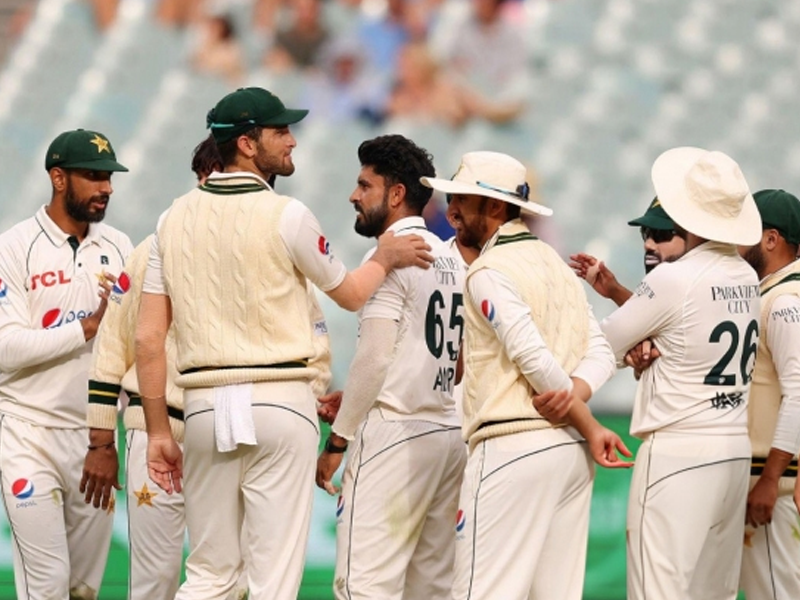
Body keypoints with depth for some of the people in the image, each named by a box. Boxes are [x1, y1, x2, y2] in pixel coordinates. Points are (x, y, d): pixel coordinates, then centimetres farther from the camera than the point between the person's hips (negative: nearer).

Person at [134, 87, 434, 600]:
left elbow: (148, 337, 4)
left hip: (204, 404, 5)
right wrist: (387, 257, 26)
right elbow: (351, 294, 7)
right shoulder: (286, 216, -8)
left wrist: (158, 431, 9)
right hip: (279, 402, -5)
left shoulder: (175, 218, 6)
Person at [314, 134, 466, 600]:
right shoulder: (452, 259, 16)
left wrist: (337, 441, -9)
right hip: (449, 431, 9)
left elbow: (374, 357, -14)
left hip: (395, 433, -9)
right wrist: (350, 401, 21)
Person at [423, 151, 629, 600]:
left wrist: (591, 428, -5)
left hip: (512, 445, -8)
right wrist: (577, 391, -6)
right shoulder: (557, 265, 20)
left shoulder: (490, 271, -6)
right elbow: (601, 351, 12)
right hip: (571, 449, 9)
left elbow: (535, 358, -14)